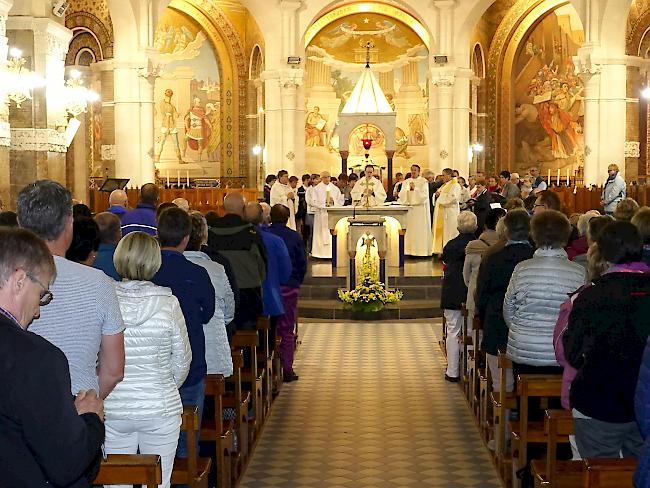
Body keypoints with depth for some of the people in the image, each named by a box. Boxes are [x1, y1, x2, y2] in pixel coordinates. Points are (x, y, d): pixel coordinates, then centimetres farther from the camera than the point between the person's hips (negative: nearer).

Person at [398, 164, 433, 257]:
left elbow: (424, 195, -8)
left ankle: (421, 250, -4)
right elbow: (402, 194, 6)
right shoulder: (406, 182, 15)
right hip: (409, 208, 4)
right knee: (409, 230, 0)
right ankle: (409, 250, 3)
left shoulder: (424, 182, 3)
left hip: (420, 209, -4)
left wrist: (415, 188, -13)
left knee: (420, 230, -5)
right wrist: (408, 188, -10)